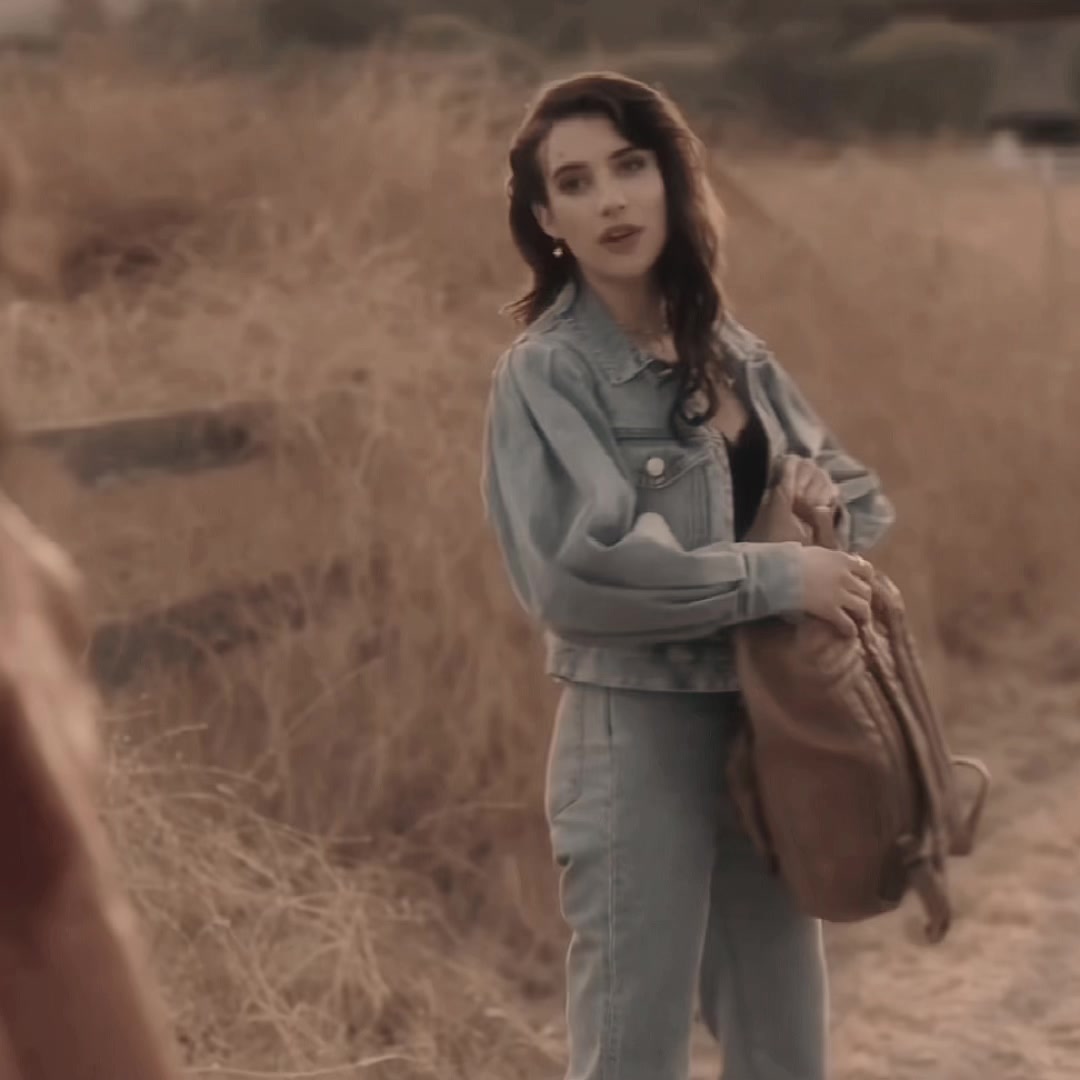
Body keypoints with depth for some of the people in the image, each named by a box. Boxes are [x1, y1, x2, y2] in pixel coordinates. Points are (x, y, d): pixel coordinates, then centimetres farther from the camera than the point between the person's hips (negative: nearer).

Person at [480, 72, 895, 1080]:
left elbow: (866, 497, 17)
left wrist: (826, 494, -6)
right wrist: (777, 575, -22)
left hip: (768, 731, 7)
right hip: (637, 740, -6)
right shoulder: (545, 373, -12)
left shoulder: (731, 350, 8)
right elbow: (573, 570, -24)